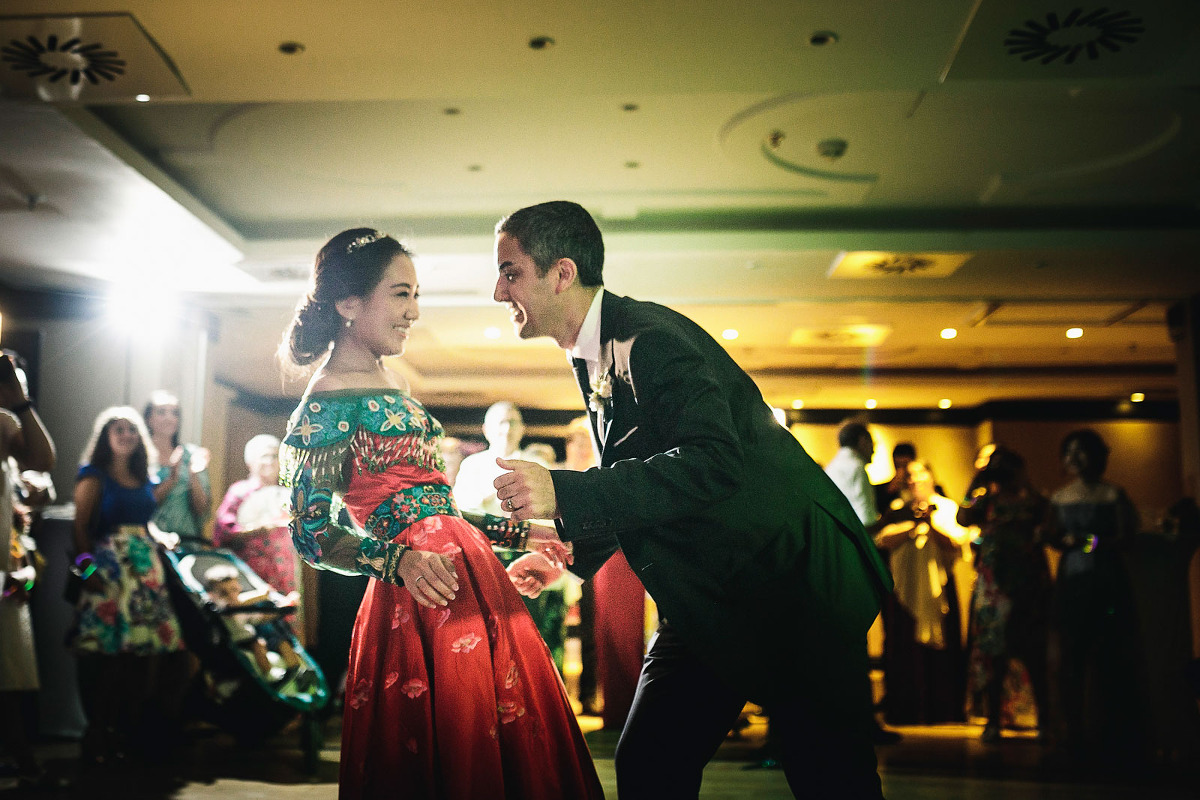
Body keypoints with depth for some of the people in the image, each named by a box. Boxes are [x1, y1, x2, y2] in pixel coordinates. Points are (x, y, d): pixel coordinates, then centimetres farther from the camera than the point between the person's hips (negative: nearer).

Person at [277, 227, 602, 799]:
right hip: (425, 602, -9)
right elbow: (313, 534, -13)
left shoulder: (390, 385, 17)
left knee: (514, 747, 12)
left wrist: (518, 533, 17)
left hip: (473, 576, 9)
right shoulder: (328, 404, -10)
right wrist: (399, 561, -28)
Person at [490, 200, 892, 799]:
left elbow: (712, 463, -33)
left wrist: (563, 493, -36)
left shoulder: (652, 340, -19)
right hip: (707, 602, 9)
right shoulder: (595, 359, 11)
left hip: (790, 580, -9)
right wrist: (569, 548, 8)